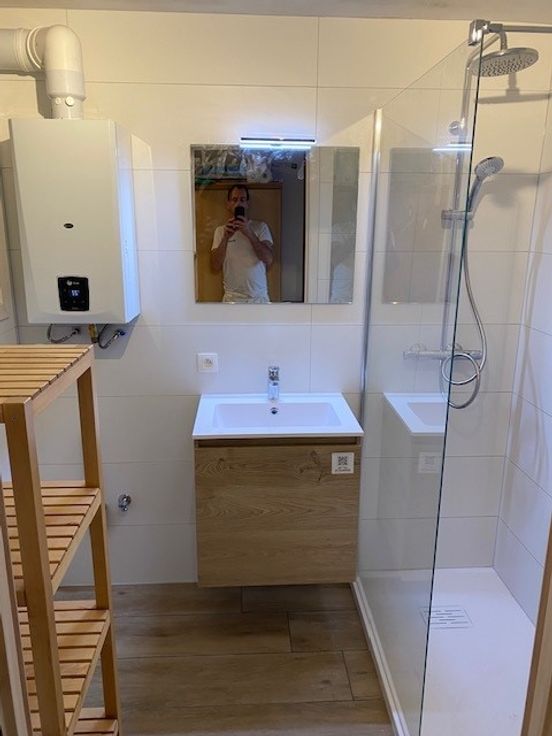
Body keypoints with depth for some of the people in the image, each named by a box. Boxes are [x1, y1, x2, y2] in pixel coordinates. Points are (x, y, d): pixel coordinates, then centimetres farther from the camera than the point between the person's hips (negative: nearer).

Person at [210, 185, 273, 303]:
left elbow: (268, 259, -14)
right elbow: (215, 266, -6)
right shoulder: (220, 231, 4)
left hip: (259, 298, 0)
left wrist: (249, 233, -24)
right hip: (232, 298, 0)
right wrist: (225, 238, -19)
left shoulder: (260, 227, 1)